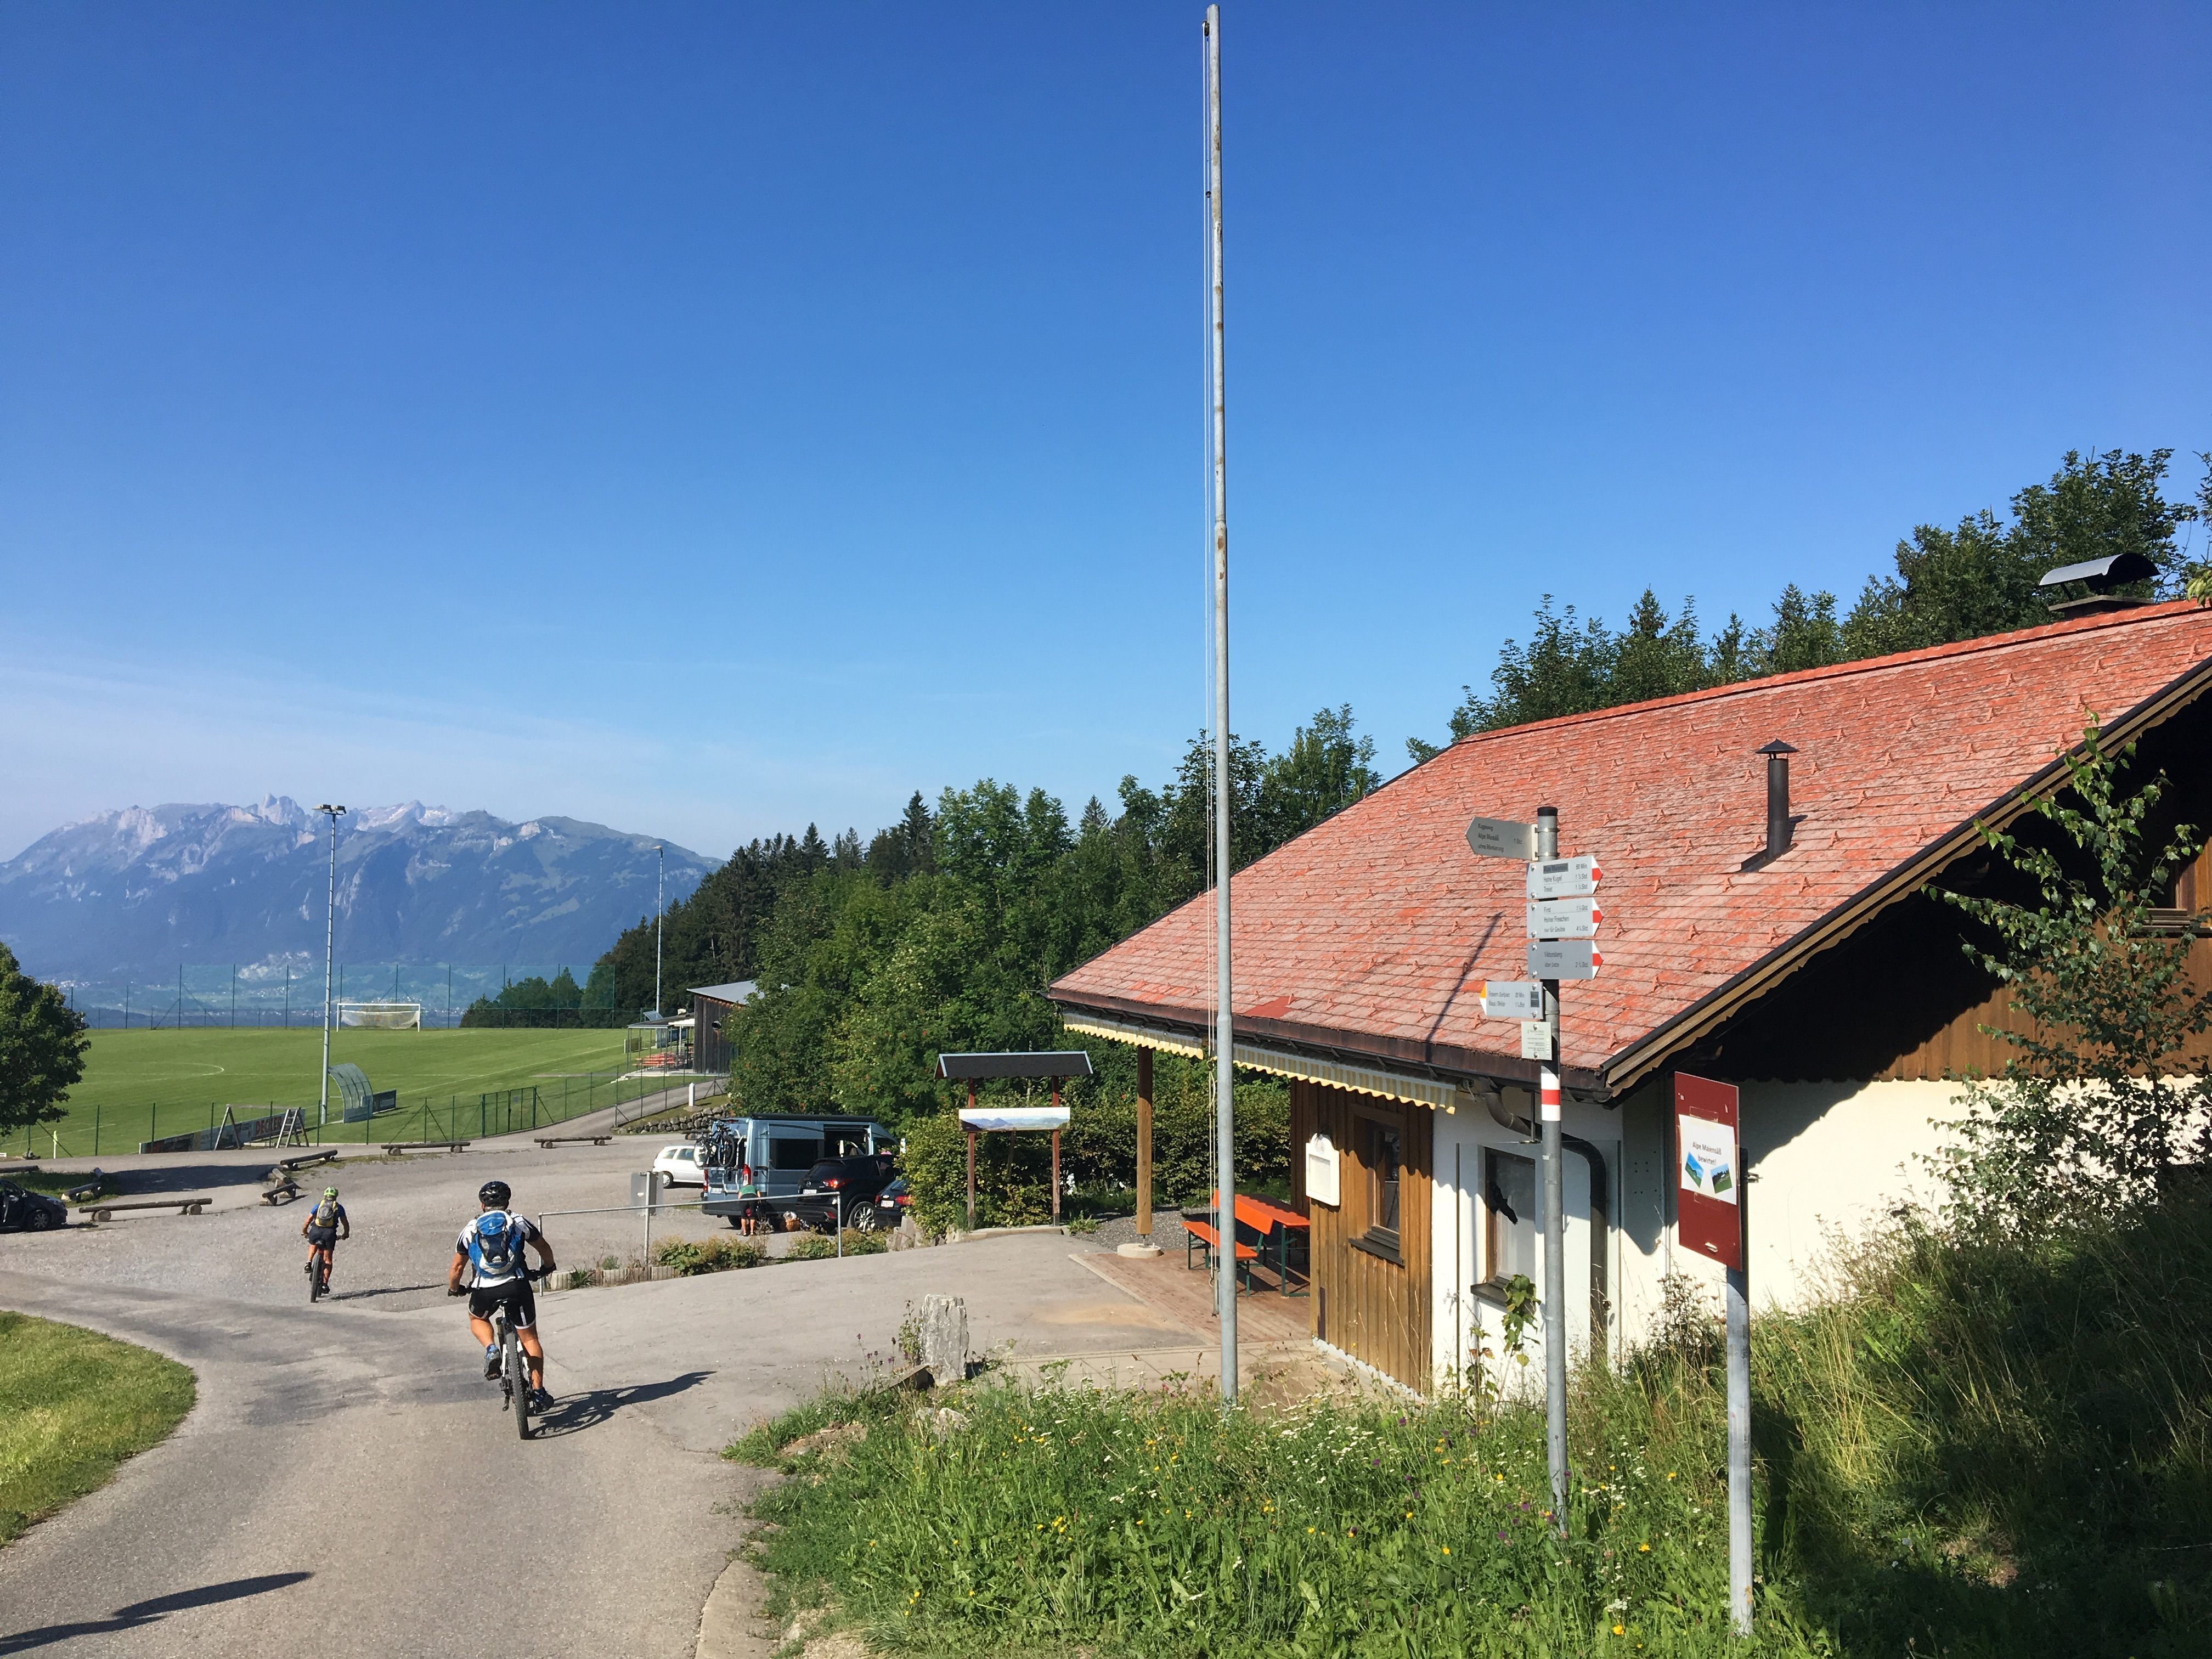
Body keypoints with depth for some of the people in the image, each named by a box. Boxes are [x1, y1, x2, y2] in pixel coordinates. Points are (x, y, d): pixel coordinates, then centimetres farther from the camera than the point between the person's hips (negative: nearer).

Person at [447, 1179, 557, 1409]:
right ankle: (538, 1392, 7)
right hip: (516, 1286, 0)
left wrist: (454, 1289, 38)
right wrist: (546, 1268, 43)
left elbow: (457, 1267, 20)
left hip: (484, 1291, 1)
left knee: (477, 1318, 34)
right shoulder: (518, 1222, 13)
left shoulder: (471, 1229, 15)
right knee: (529, 1338, 12)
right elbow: (544, 1249, 23)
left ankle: (491, 1349, 6)